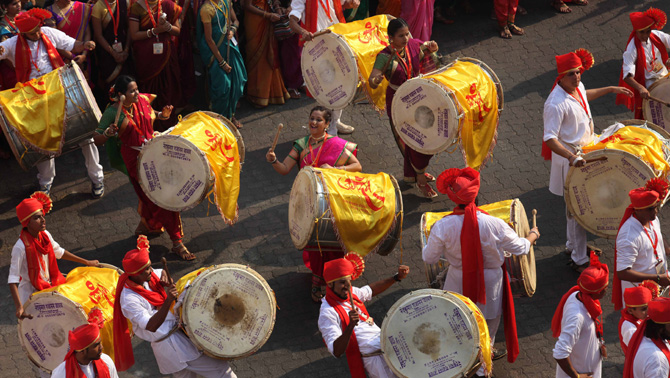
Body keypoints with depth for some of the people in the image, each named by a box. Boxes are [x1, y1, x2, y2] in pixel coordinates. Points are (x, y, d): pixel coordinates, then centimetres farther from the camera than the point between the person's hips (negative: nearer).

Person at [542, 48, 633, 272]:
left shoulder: (578, 86, -3)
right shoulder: (556, 104, -30)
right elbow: (550, 138, -32)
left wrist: (611, 90, 30)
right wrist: (572, 158, -43)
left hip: (585, 151, 9)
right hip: (570, 158, -9)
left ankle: (573, 245, 40)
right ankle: (579, 260, 7)